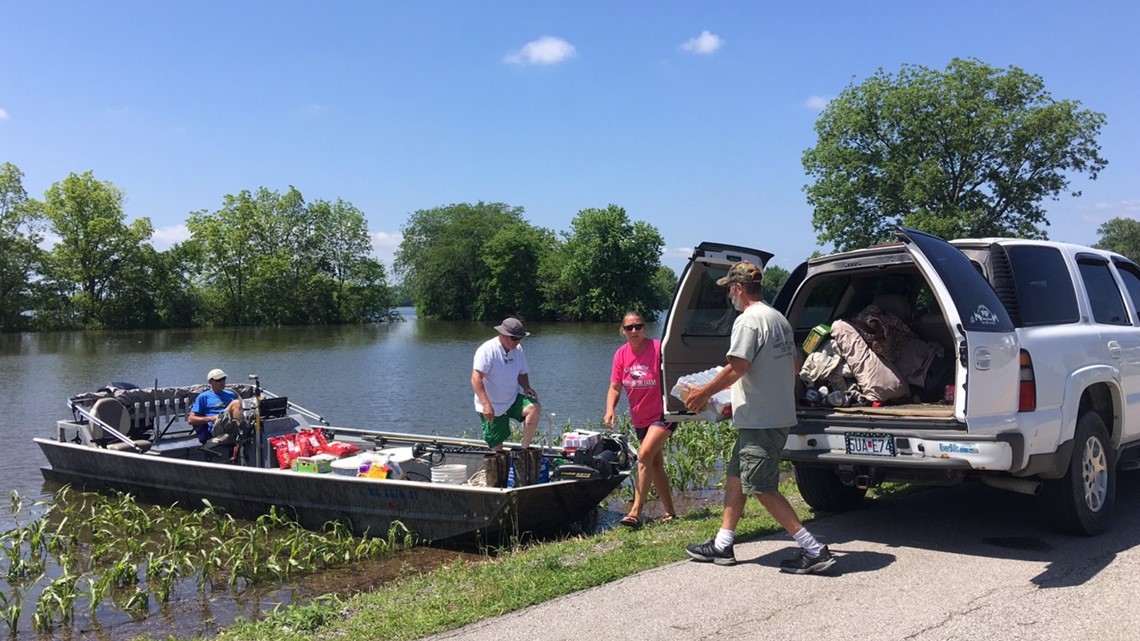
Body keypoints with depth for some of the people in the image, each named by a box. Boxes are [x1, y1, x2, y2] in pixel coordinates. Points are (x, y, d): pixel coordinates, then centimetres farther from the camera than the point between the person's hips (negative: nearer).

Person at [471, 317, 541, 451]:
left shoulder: (518, 350, 3)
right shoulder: (487, 350, -18)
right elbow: (476, 379, -25)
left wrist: (526, 387, -6)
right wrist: (486, 404, -34)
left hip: (513, 400, 5)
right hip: (492, 408, -5)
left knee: (535, 408, -23)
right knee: (497, 447, 0)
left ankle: (524, 448, -16)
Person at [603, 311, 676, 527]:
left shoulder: (659, 348, -16)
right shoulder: (621, 354, -2)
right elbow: (615, 387, 0)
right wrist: (610, 410, -16)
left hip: (662, 414, -6)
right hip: (639, 418, 6)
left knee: (645, 455, -22)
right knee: (655, 464, 13)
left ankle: (635, 512, -20)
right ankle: (669, 512, 26)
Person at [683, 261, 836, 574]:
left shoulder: (748, 320, -15)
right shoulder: (779, 319, 14)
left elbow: (737, 368, -21)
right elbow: (792, 367, 20)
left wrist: (703, 393, -10)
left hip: (759, 420, -10)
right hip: (779, 415, 10)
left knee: (762, 488, -6)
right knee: (735, 475, 16)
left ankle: (814, 551, -4)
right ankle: (722, 545, 22)